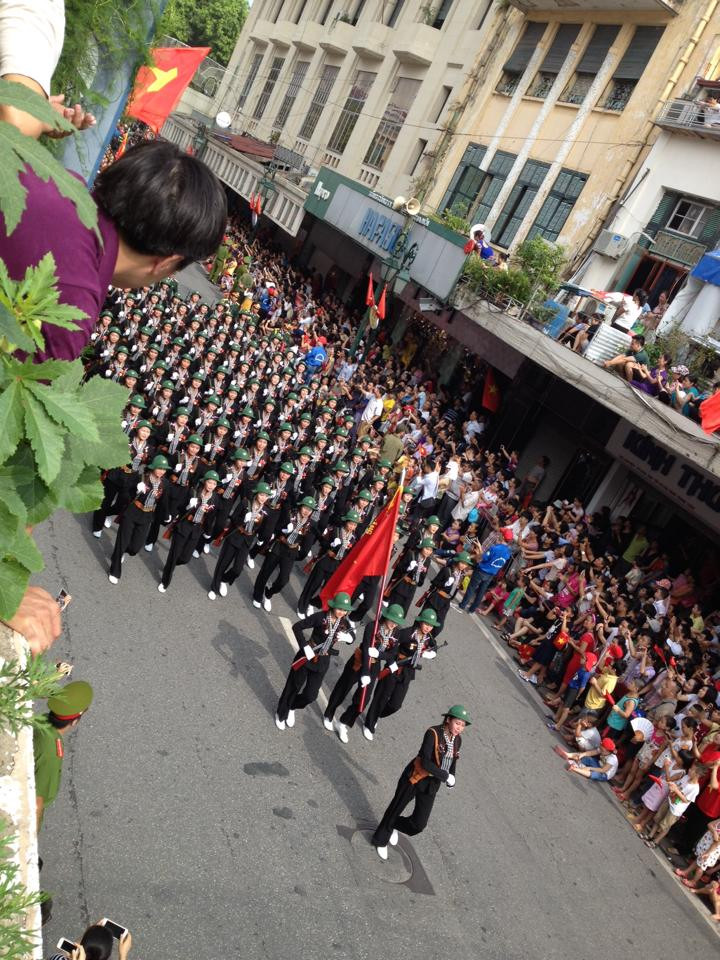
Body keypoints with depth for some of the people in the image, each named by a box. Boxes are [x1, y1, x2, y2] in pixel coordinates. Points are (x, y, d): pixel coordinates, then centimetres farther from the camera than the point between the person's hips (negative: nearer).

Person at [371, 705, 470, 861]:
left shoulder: (457, 739, -4)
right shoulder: (433, 733, -24)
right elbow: (425, 761, -30)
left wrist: (451, 776, 2)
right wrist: (445, 776, -26)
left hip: (432, 783, 5)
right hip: (415, 776, -5)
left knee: (419, 823, 4)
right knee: (397, 807, 13)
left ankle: (395, 826, 36)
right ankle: (380, 839, 39)